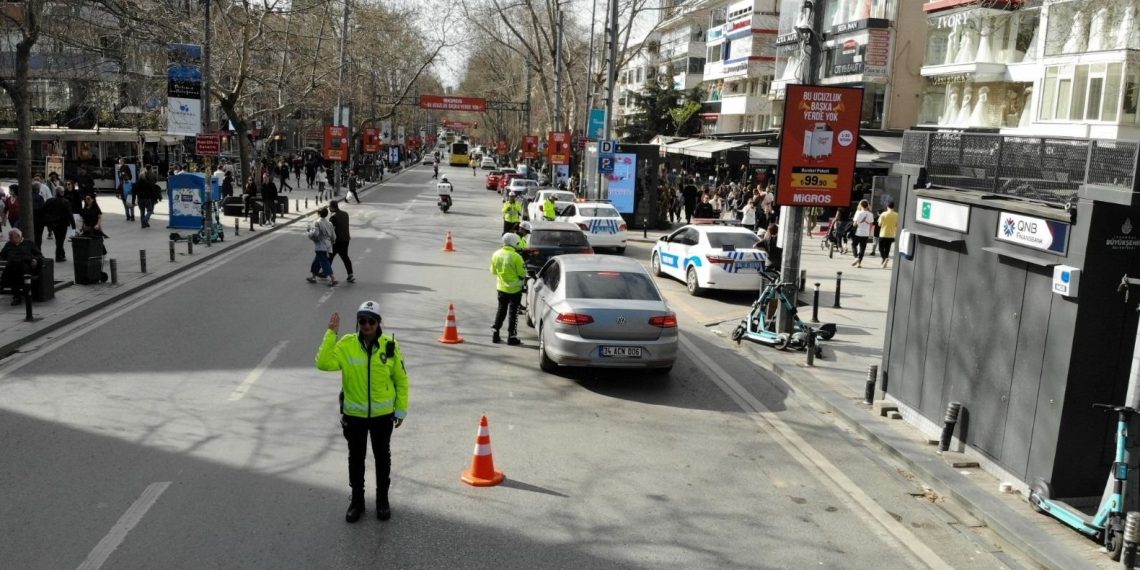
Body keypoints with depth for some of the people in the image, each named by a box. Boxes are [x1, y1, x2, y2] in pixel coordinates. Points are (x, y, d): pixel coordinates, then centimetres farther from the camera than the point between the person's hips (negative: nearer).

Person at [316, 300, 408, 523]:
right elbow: (324, 363, -25)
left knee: (382, 457, 16)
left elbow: (401, 379, -1)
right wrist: (331, 333, -27)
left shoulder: (390, 346, -10)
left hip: (383, 414, 0)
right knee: (356, 458, 15)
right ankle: (357, 500, 33)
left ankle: (382, 499, 34)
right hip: (354, 414, 0)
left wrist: (401, 410, 1)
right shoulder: (346, 344, -11)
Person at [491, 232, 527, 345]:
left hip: (501, 287, 5)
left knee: (501, 310, 17)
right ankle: (511, 337, 7)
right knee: (513, 312, 4)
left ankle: (495, 334, 16)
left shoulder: (496, 254, -3)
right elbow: (522, 274, -14)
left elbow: (493, 271, 8)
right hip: (514, 289, -5)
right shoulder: (516, 257, -21)